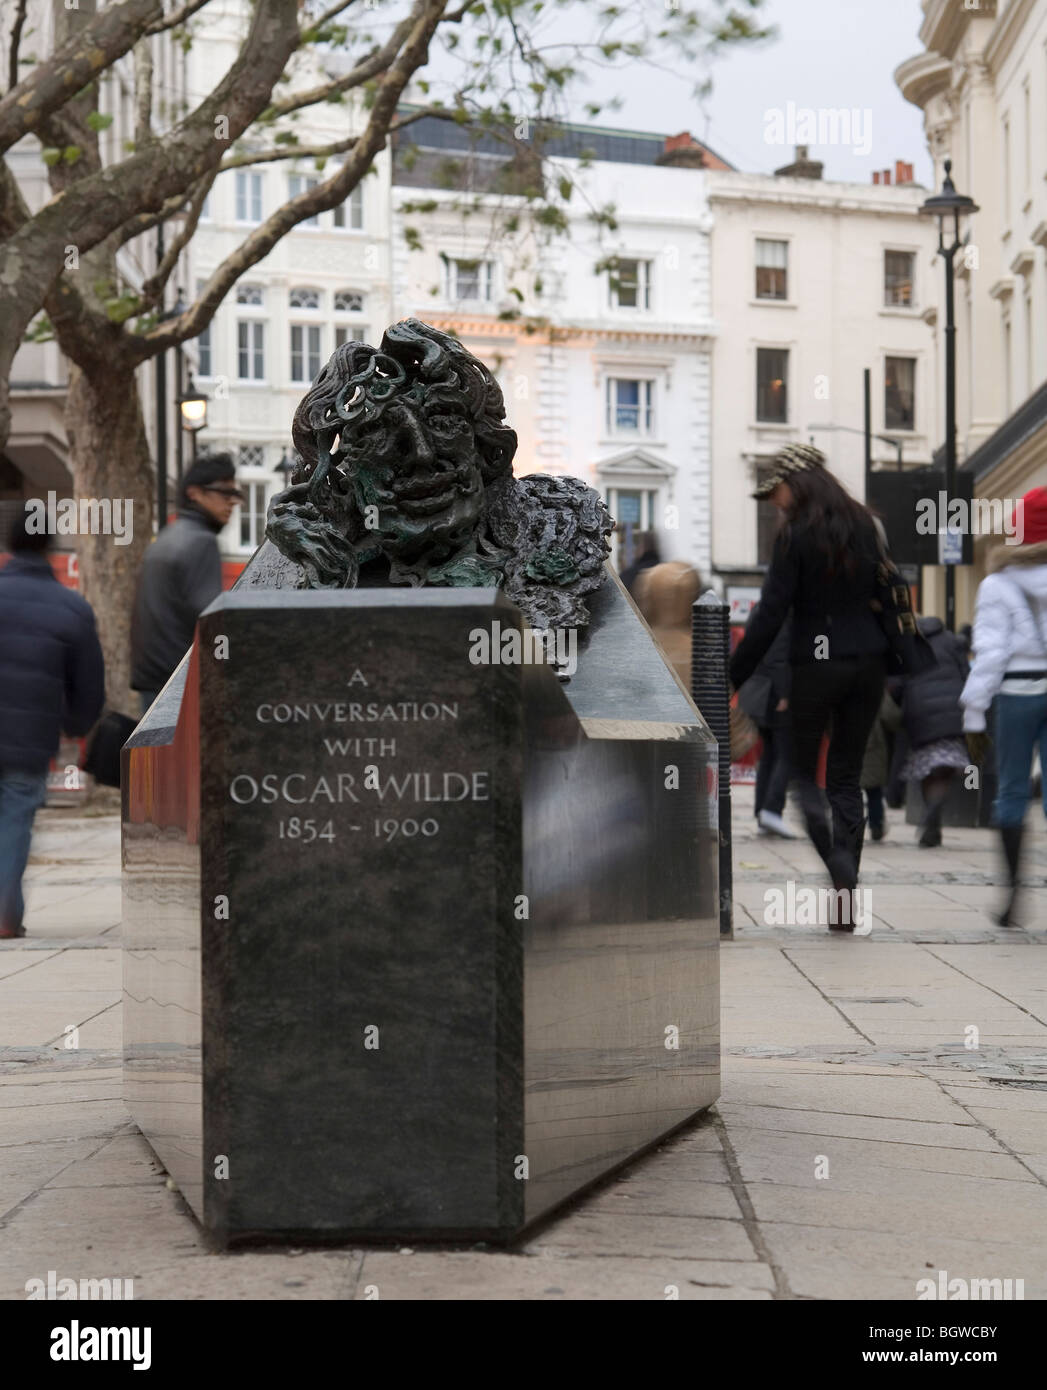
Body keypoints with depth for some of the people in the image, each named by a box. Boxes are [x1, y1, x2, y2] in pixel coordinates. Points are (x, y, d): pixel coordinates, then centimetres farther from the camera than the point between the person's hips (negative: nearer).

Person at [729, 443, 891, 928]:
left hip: (816, 664, -5)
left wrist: (732, 676, -8)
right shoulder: (863, 527, 9)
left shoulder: (795, 535, -10)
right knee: (846, 776, 11)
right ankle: (846, 902, 7)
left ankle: (840, 866, -14)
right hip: (868, 660, 5)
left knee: (801, 769, 10)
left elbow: (770, 614, -13)